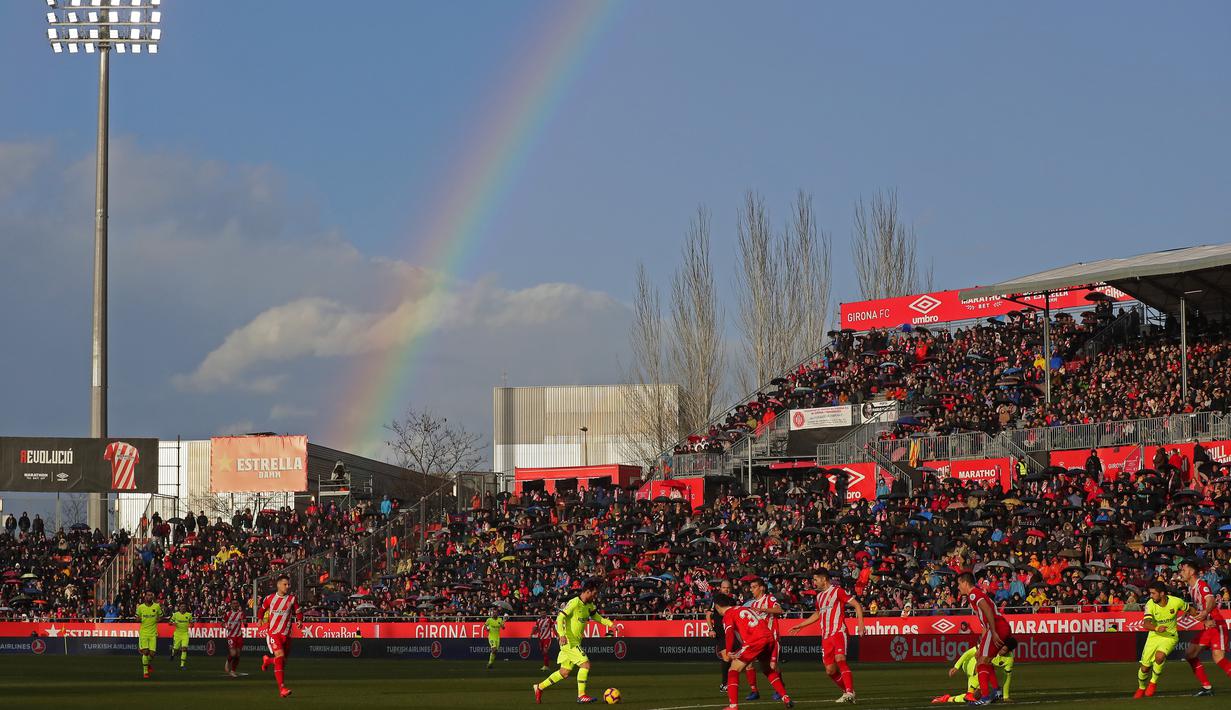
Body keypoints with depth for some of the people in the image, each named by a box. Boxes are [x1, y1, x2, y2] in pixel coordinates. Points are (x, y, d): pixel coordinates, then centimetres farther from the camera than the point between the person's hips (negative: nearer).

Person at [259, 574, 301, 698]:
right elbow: (262, 609, 20)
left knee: (283, 661, 11)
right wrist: (260, 619, 7)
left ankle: (267, 660, 48)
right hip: (272, 632, -3)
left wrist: (299, 620, -14)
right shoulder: (270, 598, 2)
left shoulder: (292, 599, 1)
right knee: (280, 655, -21)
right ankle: (282, 688, -22)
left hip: (286, 634, 3)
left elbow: (298, 613, 6)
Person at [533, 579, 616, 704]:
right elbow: (560, 617, -21)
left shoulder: (589, 605, 10)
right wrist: (562, 635, -34)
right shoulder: (574, 603, -16)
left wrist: (609, 623, 14)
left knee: (565, 672, 11)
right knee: (585, 664, -15)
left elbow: (595, 615, 28)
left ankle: (539, 687, 21)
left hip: (576, 642, 9)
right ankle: (581, 695, -9)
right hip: (569, 641, -9)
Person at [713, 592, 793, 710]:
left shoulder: (728, 615, 6)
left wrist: (728, 653, -14)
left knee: (733, 671, 4)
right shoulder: (744, 608, 26)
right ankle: (786, 698, 30)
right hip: (769, 636, 7)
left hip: (755, 641, -7)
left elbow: (729, 633, -13)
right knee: (767, 669, 30)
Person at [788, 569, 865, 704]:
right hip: (825, 636, 7)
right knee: (830, 670, 0)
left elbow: (857, 605, -5)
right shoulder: (819, 596, 20)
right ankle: (848, 692, 13)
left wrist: (860, 626, -15)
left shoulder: (837, 591, -3)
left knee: (840, 659, -27)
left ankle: (849, 692, -29)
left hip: (838, 632, -7)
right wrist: (799, 626, 38)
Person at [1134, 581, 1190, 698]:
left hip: (1170, 636, -2)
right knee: (1145, 667, 2)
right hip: (1154, 636, 2)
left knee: (1159, 656, -31)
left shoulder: (1176, 602, -16)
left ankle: (1153, 683, -6)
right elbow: (1147, 624, -29)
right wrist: (1157, 628, -49)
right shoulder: (1150, 604, -17)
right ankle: (1141, 688, 34)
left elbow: (1189, 609, 6)